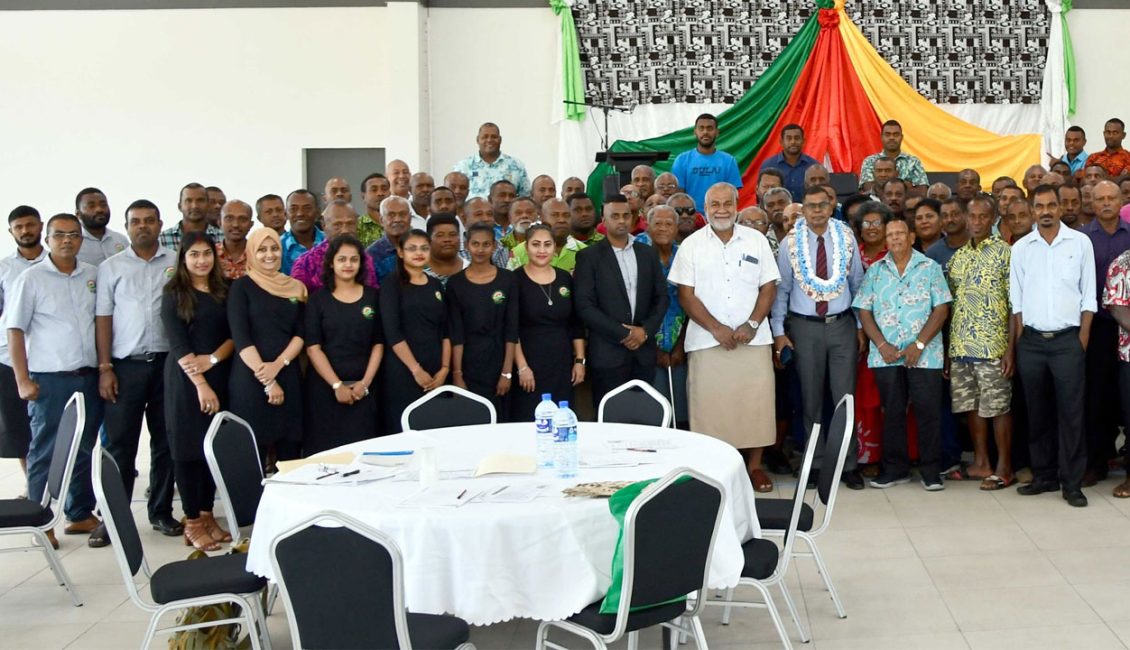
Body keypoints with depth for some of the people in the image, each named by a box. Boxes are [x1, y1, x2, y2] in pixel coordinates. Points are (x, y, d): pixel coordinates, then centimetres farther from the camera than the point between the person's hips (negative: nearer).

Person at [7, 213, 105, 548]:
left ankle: (80, 514, 23)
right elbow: (15, 331, -4)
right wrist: (22, 380, -9)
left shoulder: (92, 275, 7)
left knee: (85, 449, 11)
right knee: (45, 452, 2)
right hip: (49, 381, -4)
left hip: (89, 378, 4)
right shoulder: (31, 278, -3)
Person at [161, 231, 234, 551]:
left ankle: (207, 514, 16)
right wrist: (200, 384, -16)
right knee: (188, 447, 0)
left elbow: (233, 334, 5)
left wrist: (212, 359, -13)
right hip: (185, 379, -4)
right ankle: (192, 522, 6)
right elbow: (177, 343, -9)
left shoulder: (223, 292, 10)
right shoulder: (173, 293, -1)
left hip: (219, 377, 4)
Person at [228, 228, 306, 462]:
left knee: (290, 456, 2)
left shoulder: (295, 287, 13)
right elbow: (240, 338, -7)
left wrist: (278, 364, -12)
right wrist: (267, 381, -14)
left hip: (289, 378, 4)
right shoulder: (241, 287, 1)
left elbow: (301, 333, 6)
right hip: (250, 379, -4)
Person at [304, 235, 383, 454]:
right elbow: (313, 347, -4)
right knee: (325, 449, -1)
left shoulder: (372, 296, 8)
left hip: (363, 388, 2)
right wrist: (337, 385, -12)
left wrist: (365, 382, -6)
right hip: (325, 387, -2)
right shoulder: (318, 298, 2)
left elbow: (378, 343, 6)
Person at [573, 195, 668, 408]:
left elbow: (661, 297, 12)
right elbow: (584, 306, -8)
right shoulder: (589, 256, 0)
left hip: (644, 351, 4)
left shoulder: (648, 254, 13)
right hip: (608, 353, -3)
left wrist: (645, 330, -5)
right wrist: (623, 334, -11)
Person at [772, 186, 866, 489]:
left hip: (842, 325, 0)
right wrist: (778, 331, -2)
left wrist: (861, 326, 4)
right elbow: (781, 289, 1)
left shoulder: (846, 238, 0)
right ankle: (816, 463, 19)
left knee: (845, 396, 1)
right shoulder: (790, 243, -3)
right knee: (811, 399, 8)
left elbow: (857, 283, 5)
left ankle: (848, 464, 11)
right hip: (805, 327, 0)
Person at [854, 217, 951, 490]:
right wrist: (882, 345, -7)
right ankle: (894, 469, 17)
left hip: (924, 355, -2)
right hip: (885, 355, 2)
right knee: (892, 413, 8)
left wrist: (919, 344, -11)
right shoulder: (875, 271, 10)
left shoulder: (930, 268, 4)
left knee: (928, 412, -2)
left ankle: (931, 472, 7)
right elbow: (864, 311, 6)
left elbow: (941, 309, -2)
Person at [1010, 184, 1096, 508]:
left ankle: (1072, 482, 3)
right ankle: (1044, 475, 19)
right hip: (1032, 341, 2)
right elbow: (1016, 298, 9)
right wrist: (1019, 340, 2)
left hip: (1067, 339, -2)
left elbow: (1089, 295, 2)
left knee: (1071, 412, -2)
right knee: (1038, 412, 8)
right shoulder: (1021, 248, 7)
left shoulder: (1080, 243, 2)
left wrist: (1083, 338, -4)